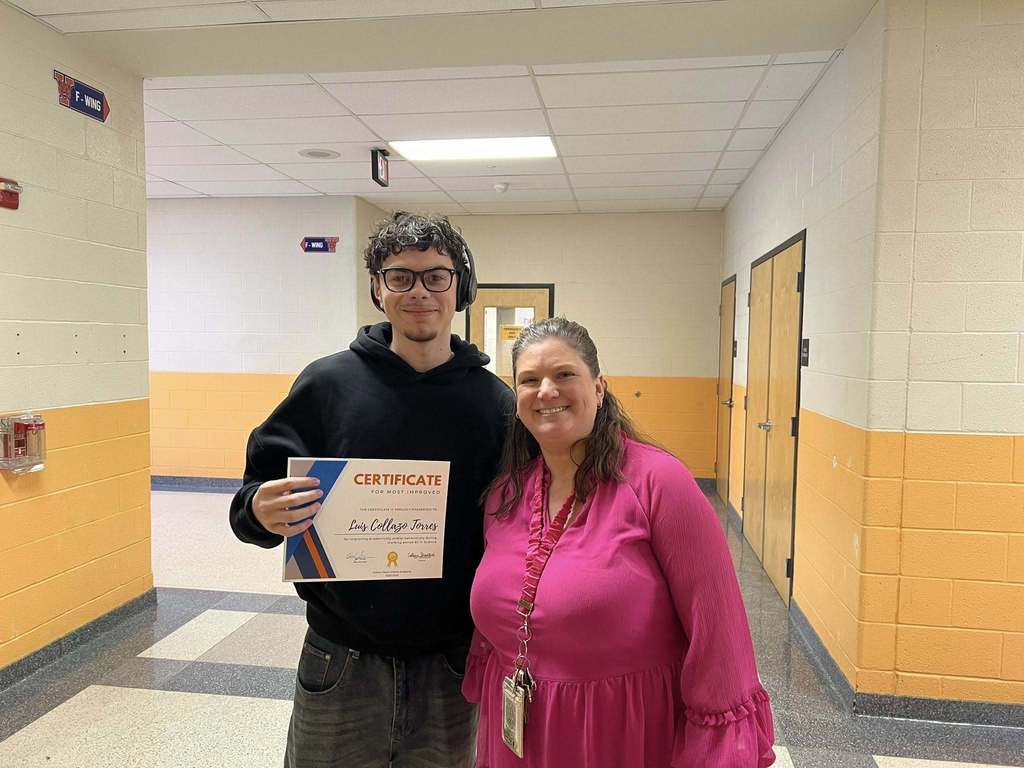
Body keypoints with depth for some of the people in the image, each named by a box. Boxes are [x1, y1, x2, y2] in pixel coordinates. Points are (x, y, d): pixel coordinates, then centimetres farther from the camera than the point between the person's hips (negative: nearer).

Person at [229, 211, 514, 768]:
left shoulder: (496, 403, -3)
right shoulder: (328, 383, -6)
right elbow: (262, 487, -1)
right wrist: (260, 509, -23)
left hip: (450, 667, 1)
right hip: (341, 663, 0)